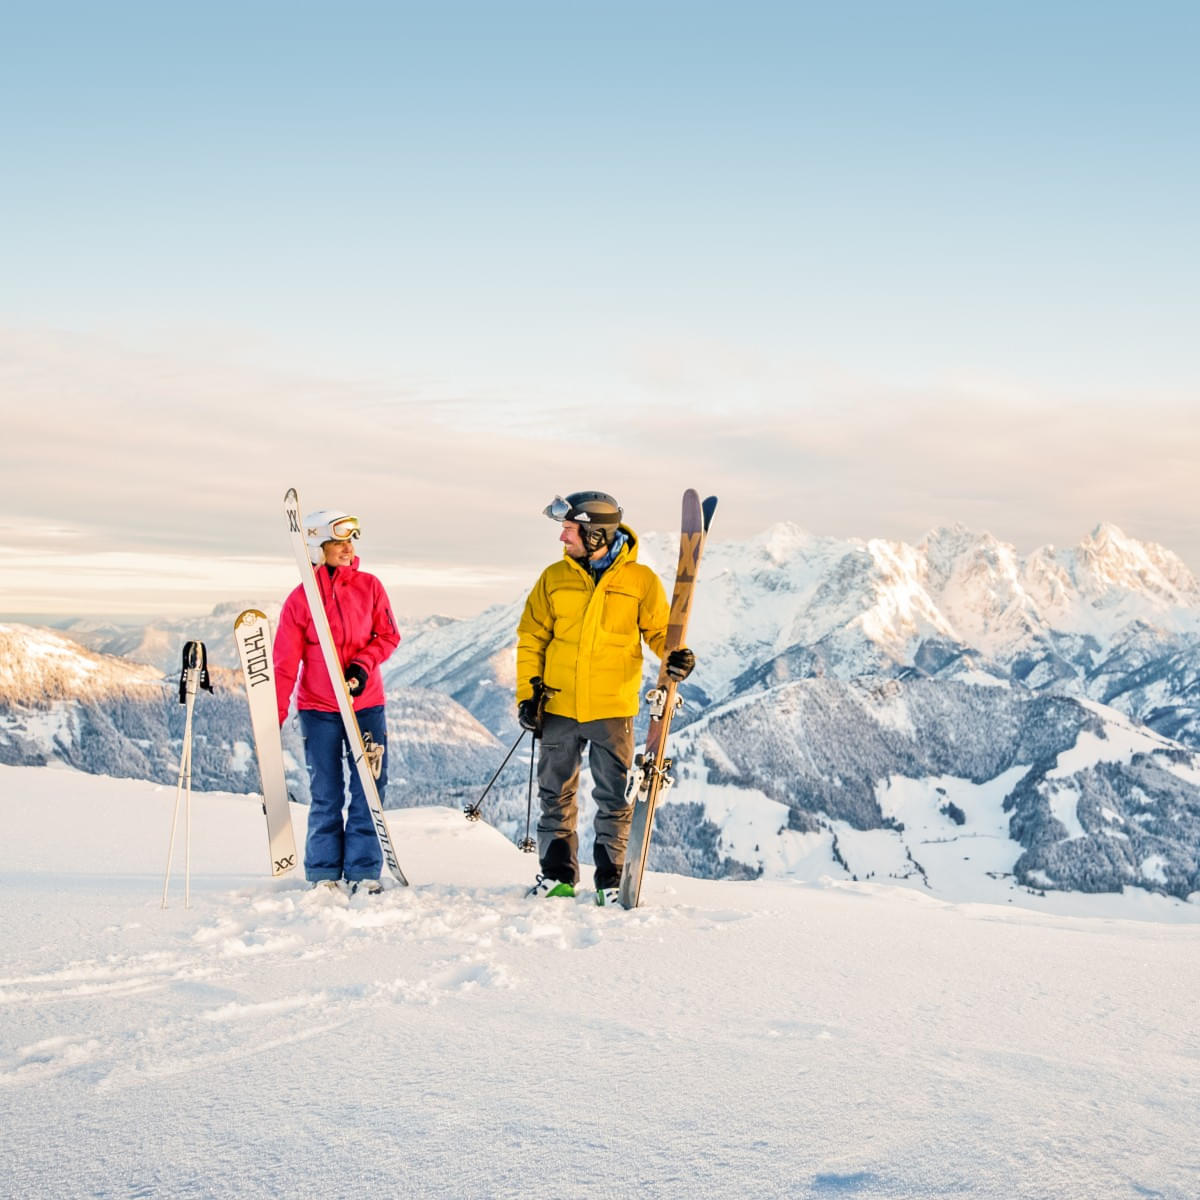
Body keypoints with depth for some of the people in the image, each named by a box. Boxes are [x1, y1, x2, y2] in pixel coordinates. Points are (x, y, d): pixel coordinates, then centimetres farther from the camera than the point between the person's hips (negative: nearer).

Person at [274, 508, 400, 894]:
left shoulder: (369, 587, 2)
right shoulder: (300, 599, -3)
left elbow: (388, 636, 6)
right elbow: (285, 662, -3)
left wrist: (364, 664, -13)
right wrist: (274, 714, -8)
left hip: (366, 704, 2)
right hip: (318, 709, -1)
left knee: (369, 789, 0)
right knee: (326, 796, 4)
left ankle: (364, 871, 8)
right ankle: (324, 873, 12)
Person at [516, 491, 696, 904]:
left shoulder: (640, 580, -4)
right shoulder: (554, 578, 3)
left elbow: (659, 630, 5)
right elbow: (532, 639, 8)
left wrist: (676, 655, -17)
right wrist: (528, 694, 1)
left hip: (613, 709, -2)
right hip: (559, 707, 3)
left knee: (614, 798, 2)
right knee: (556, 794, 9)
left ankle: (611, 879, 12)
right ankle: (556, 875, 19)